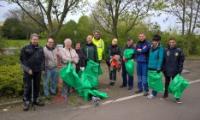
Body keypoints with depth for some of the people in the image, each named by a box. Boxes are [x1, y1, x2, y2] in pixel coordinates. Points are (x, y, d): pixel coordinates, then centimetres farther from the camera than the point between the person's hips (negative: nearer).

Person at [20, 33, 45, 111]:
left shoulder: (40, 49, 9)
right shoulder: (25, 48, -4)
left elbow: (42, 59, 16)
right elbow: (22, 60, -5)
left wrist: (42, 68, 7)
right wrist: (28, 69, -12)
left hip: (38, 71, 4)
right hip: (28, 71, -4)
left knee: (37, 86, 12)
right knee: (27, 87, -2)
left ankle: (36, 99, 25)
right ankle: (26, 102, 7)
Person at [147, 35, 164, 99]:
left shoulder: (160, 48, -10)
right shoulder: (151, 47, 11)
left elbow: (160, 59, -13)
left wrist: (159, 68, -16)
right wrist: (148, 65, 14)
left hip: (156, 68, -6)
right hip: (150, 67, 6)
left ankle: (154, 93, 8)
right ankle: (153, 92, 24)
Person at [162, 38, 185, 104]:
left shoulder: (179, 50, -4)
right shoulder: (166, 50, -1)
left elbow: (181, 61, -1)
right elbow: (163, 60, 2)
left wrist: (180, 69, -6)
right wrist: (163, 68, -2)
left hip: (175, 71, -1)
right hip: (167, 70, 2)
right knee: (167, 82, 16)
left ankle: (177, 97, 7)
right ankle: (166, 93, 31)